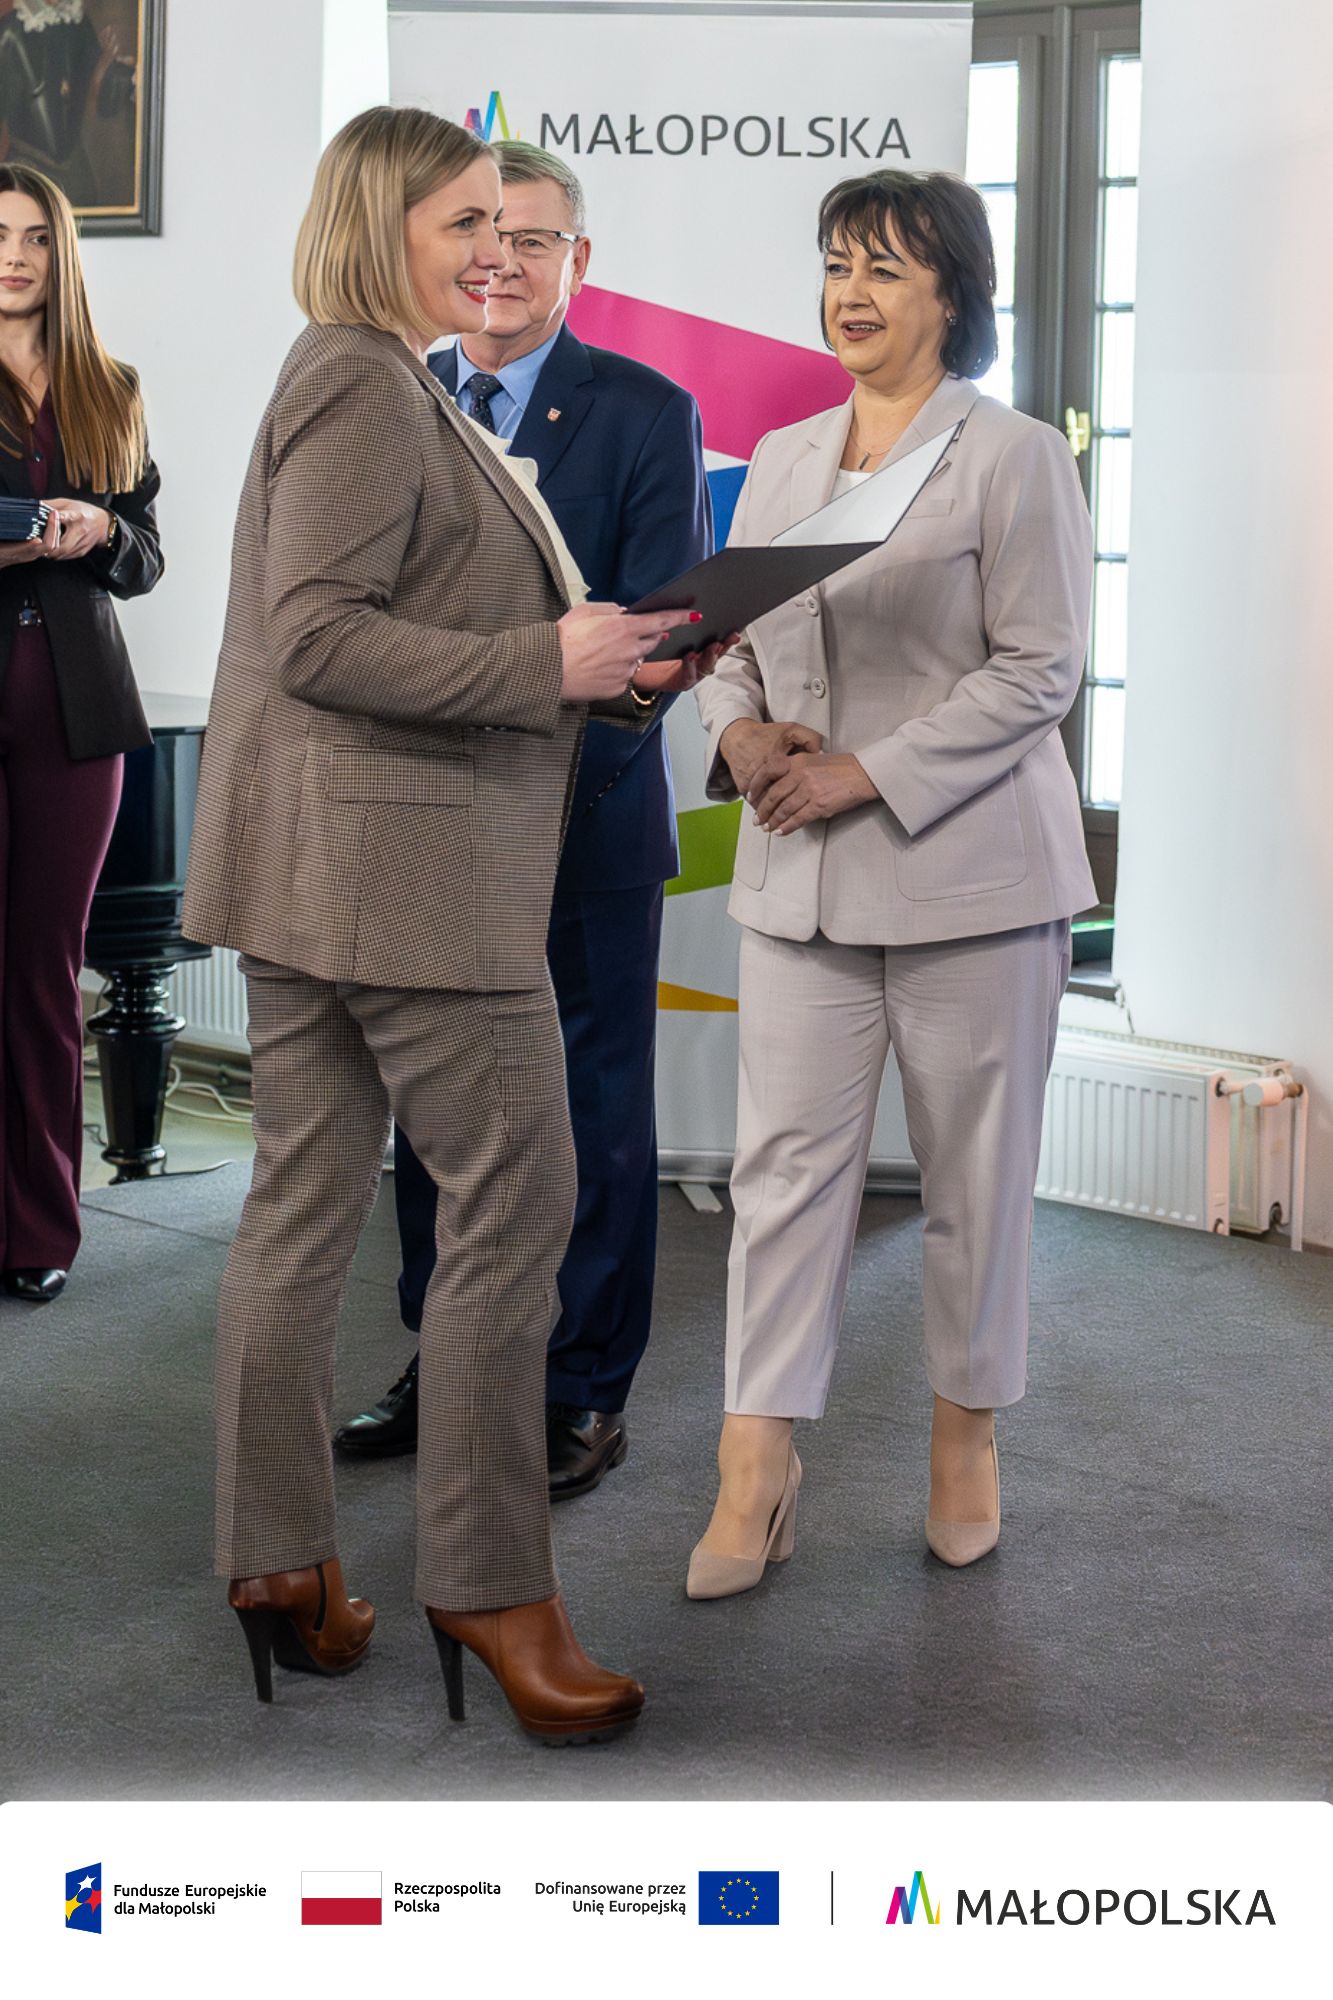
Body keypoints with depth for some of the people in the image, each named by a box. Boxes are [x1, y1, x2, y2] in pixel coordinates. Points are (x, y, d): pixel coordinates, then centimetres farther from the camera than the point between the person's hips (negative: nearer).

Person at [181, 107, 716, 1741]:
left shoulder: (384, 385, 21)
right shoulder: (360, 386, -12)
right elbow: (318, 640, -20)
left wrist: (608, 670, 12)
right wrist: (551, 663, -21)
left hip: (318, 869, 11)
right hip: (402, 865, -11)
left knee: (305, 1204, 11)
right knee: (515, 1198, -4)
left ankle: (277, 1564, 20)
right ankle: (487, 1581, 5)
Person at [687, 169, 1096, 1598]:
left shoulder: (1015, 458, -4)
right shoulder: (781, 459, 13)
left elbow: (1038, 669, -10)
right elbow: (732, 634, 16)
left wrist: (865, 772, -16)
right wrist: (739, 730, -6)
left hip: (965, 867, -4)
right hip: (802, 877, 4)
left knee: (974, 1169, 6)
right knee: (783, 1159, 1)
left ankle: (965, 1439, 23)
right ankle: (756, 1467, 6)